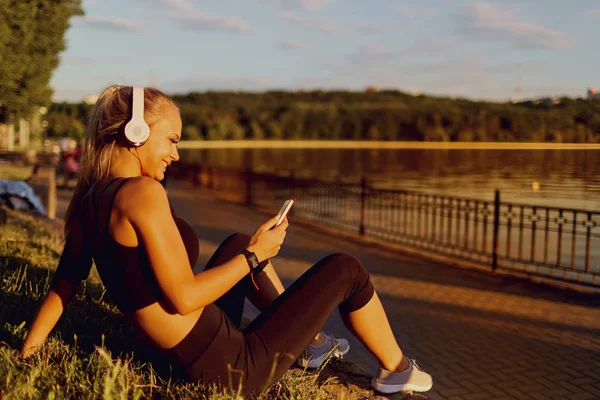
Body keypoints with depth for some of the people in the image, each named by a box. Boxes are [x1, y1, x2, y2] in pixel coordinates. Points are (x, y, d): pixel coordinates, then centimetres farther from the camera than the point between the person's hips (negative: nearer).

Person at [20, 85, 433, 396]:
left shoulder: (88, 200, 3)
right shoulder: (142, 193, -24)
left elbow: (64, 283, 5)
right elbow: (183, 297, -26)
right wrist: (254, 256, -14)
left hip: (192, 357, 9)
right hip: (230, 366, -9)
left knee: (238, 242, 29)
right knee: (345, 270, 1)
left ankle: (307, 344, 36)